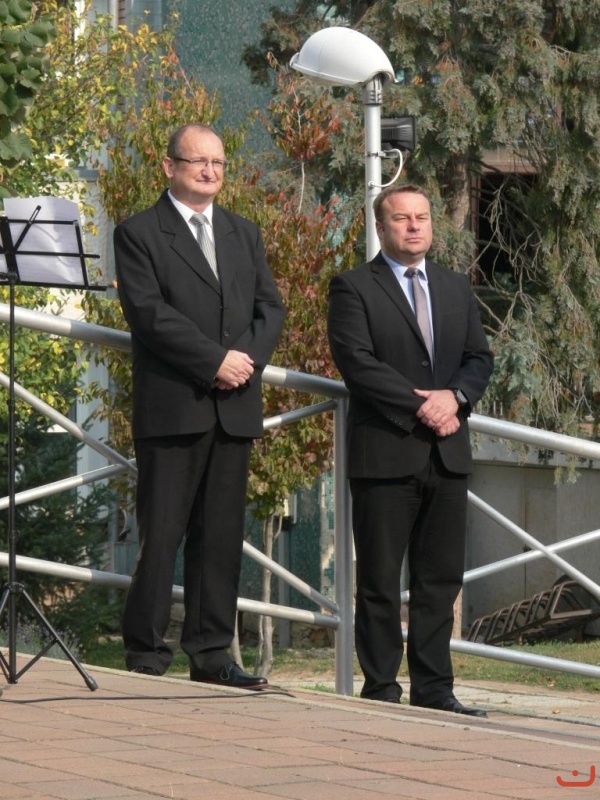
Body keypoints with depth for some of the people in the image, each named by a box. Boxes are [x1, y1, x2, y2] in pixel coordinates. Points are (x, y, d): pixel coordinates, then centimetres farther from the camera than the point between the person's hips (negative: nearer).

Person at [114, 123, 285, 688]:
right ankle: (145, 656, -1)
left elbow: (270, 308, 13)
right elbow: (149, 312, -11)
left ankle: (211, 653, 9)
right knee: (160, 535, -5)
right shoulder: (139, 234, 1)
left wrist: (249, 359, -7)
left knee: (221, 535, 5)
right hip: (171, 407, -5)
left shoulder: (244, 234, 19)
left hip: (234, 407, 5)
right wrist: (215, 361, -16)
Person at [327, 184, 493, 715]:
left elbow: (480, 358, 13)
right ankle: (381, 690, 4)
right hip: (385, 453, -5)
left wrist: (454, 397, -8)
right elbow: (357, 362, -11)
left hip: (447, 454, 5)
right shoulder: (353, 288, 0)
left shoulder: (456, 289, 18)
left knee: (441, 580, 5)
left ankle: (433, 688, 10)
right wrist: (420, 405, -16)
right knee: (380, 582, -1)